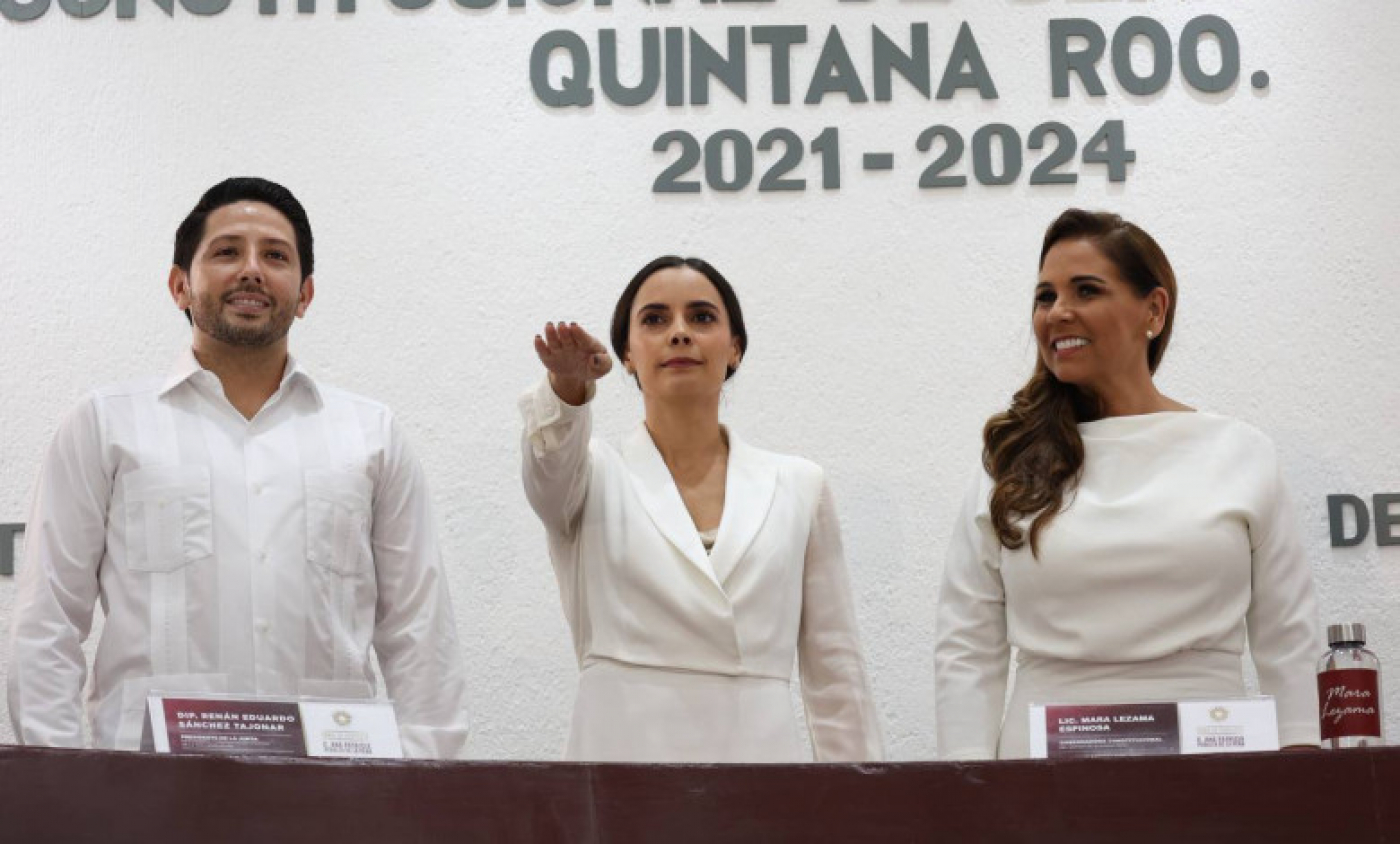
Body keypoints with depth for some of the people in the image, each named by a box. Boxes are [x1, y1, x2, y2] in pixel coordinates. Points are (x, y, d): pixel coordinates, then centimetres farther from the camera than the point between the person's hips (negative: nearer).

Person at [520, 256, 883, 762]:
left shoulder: (799, 488, 9)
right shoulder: (595, 477, 6)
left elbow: (835, 674, 10)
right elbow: (551, 455, -18)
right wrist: (569, 384, -38)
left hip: (761, 754, 1)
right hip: (620, 752, -1)